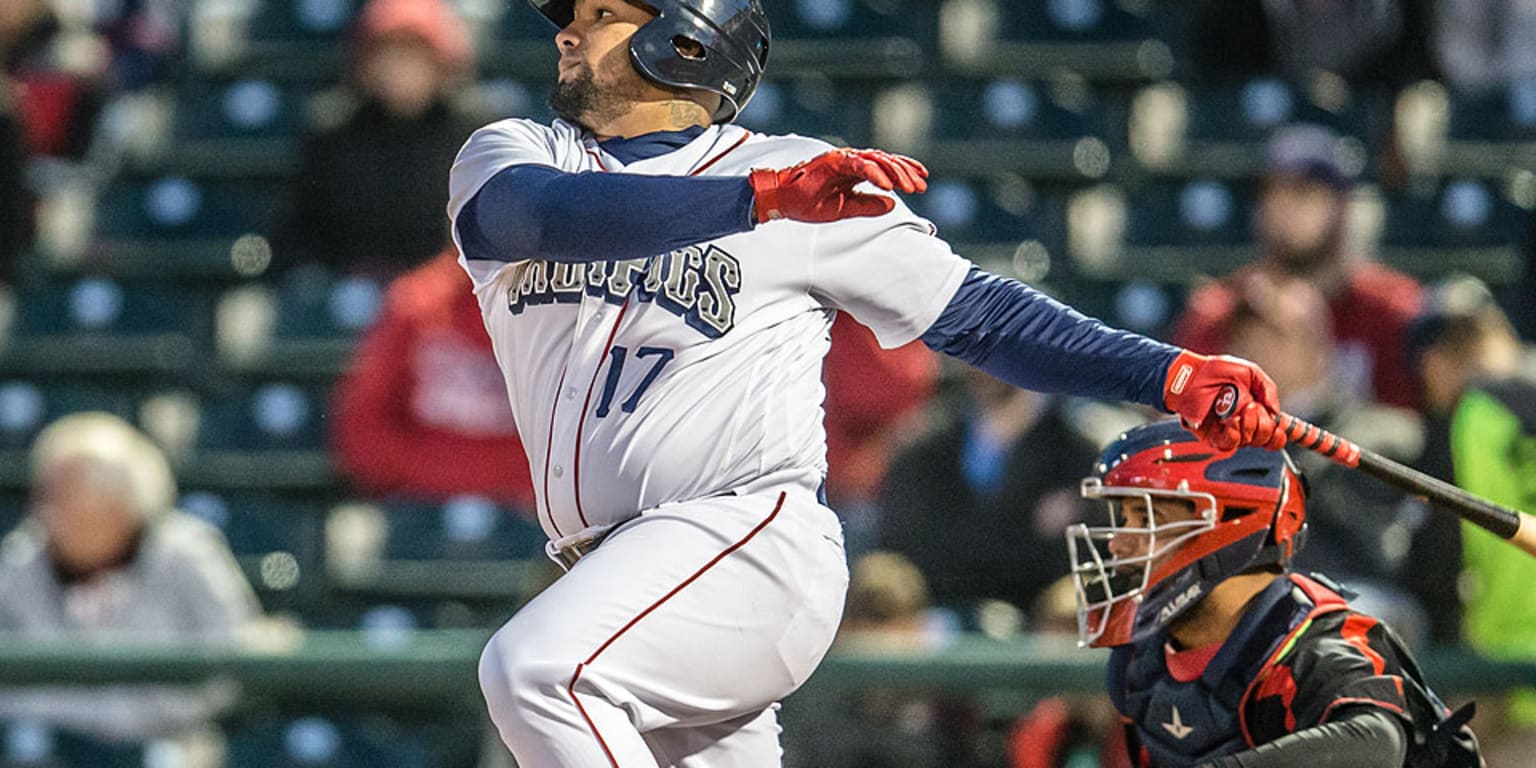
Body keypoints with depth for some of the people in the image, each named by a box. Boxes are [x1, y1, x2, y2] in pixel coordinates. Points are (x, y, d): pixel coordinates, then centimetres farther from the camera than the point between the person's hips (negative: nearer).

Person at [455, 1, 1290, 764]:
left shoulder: (800, 174, 4)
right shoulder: (510, 154, 11)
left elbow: (977, 314, 7)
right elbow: (535, 214, -14)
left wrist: (1174, 376, -4)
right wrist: (766, 197, -27)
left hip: (753, 537, -5)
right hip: (609, 573, 5)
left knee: (538, 669, -28)